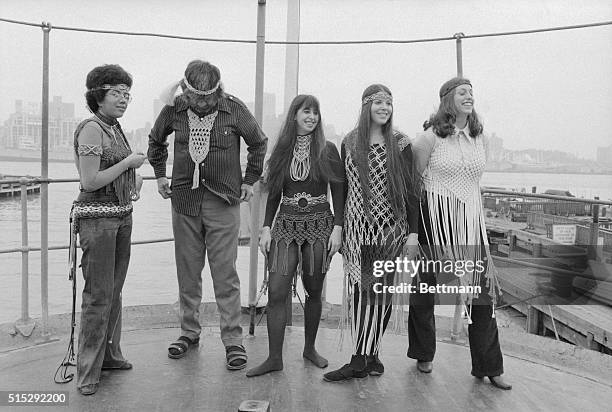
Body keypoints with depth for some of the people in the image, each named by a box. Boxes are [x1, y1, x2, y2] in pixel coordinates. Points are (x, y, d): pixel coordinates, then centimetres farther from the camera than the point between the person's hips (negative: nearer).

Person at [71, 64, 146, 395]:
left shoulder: (115, 127, 13)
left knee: (114, 290, 14)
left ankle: (109, 354, 27)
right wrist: (129, 162, -12)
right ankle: (88, 372, 7)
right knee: (98, 295, -4)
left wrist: (134, 178, 9)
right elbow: (90, 182, -19)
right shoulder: (90, 128, -13)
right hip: (96, 216, -8)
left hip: (122, 215, 8)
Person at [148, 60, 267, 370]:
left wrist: (250, 180, 7)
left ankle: (233, 340, 7)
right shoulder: (174, 109, 1)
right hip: (184, 201, 3)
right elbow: (156, 140, 21)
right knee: (187, 272, 10)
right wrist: (160, 175, 17)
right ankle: (189, 331, 26)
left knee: (225, 274, -2)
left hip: (223, 202, -3)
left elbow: (259, 143, 9)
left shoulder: (234, 109, -5)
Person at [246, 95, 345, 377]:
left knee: (314, 292, 7)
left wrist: (337, 228, -7)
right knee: (276, 292, -6)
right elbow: (273, 193, 10)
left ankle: (310, 348, 27)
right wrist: (266, 228, 3)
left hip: (319, 226, -1)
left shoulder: (327, 150, 2)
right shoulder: (282, 150, 8)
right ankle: (274, 358, 4)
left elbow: (338, 192, 1)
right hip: (286, 225, 2)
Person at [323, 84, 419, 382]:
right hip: (356, 227, 2)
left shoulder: (400, 144, 2)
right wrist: (338, 227, 10)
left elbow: (410, 190, 2)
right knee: (356, 289, -2)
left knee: (379, 291, -3)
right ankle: (368, 356, 9)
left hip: (390, 228, -2)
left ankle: (360, 361, 1)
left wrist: (413, 232, -3)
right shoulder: (349, 143, 8)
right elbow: (342, 187, 13)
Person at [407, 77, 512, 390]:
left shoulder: (480, 138, 9)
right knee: (425, 285, 8)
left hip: (471, 221, 5)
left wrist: (474, 212, 15)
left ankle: (488, 367, 16)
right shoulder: (431, 137, -8)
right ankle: (423, 355, 28)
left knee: (482, 288, 2)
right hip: (434, 220, -5)